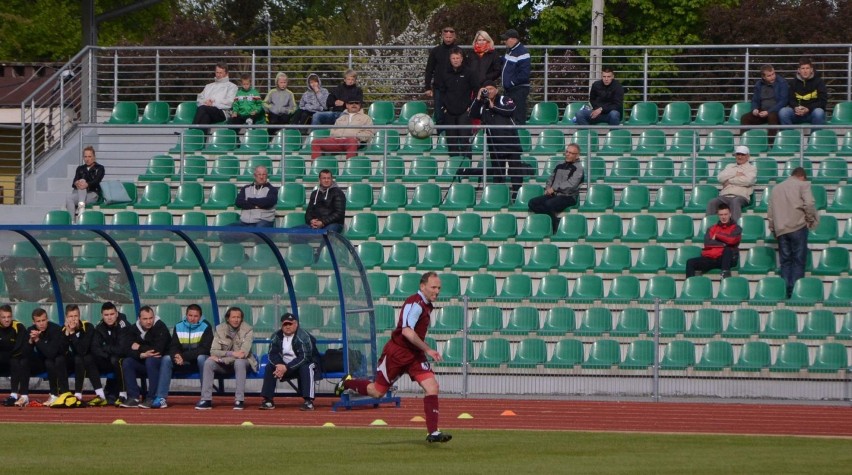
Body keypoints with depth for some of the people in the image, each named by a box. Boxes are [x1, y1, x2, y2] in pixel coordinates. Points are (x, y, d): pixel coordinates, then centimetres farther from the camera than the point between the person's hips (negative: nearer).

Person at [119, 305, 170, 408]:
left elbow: (157, 349, -25)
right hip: (142, 362, 5)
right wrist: (141, 355, -27)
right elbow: (127, 349, -11)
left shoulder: (160, 327, -16)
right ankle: (134, 398, -20)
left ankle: (153, 399, -32)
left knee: (151, 360, -35)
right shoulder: (134, 329, 0)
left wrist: (139, 348, -14)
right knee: (126, 362, -18)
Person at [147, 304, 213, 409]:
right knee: (166, 359, -20)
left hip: (200, 361, -4)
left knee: (201, 358, -36)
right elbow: (173, 346, 1)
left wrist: (183, 356, -27)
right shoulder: (179, 327, 5)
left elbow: (204, 349, -17)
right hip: (183, 364, 4)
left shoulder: (206, 327, -7)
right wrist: (176, 356, -25)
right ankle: (160, 398, -27)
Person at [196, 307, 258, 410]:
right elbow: (213, 351, -7)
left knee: (239, 362, -37)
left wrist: (220, 358, -20)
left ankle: (239, 400, -37)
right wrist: (231, 353, -23)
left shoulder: (247, 330, -9)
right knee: (208, 362, -25)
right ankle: (206, 400, -26)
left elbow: (243, 353, -20)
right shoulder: (220, 329, -1)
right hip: (224, 366, 3)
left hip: (242, 363, -3)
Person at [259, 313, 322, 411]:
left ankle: (308, 402, -38)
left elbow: (304, 357, -28)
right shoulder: (277, 336, -4)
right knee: (269, 367, -15)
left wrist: (286, 368, -33)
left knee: (306, 368, -36)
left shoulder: (303, 336, -21)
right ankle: (268, 400, -14)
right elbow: (272, 354, -5)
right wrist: (279, 365, -27)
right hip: (284, 365, 5)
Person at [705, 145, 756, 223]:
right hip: (725, 196, 4)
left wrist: (729, 180, 2)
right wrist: (735, 174, 1)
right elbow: (720, 177, 11)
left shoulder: (751, 168, 15)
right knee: (712, 203, -28)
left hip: (741, 197, -4)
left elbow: (747, 181, -5)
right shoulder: (730, 166, 29)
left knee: (735, 202, -40)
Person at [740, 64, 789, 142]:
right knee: (745, 118, -16)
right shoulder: (759, 84, 12)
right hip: (762, 113, 5)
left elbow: (783, 101, -11)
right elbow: (754, 100, 19)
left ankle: (771, 143, -40)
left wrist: (768, 112, -20)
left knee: (772, 116, -39)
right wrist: (755, 109, -6)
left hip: (776, 112, -5)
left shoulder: (782, 83, -4)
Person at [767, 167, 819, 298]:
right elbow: (809, 204, -11)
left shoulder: (776, 188, 19)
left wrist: (773, 228, 20)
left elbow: (770, 212, 17)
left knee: (785, 261, 7)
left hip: (780, 229, 5)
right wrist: (811, 220, 2)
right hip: (798, 227, -5)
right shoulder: (803, 185, 3)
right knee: (799, 260, -3)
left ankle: (786, 291, 0)